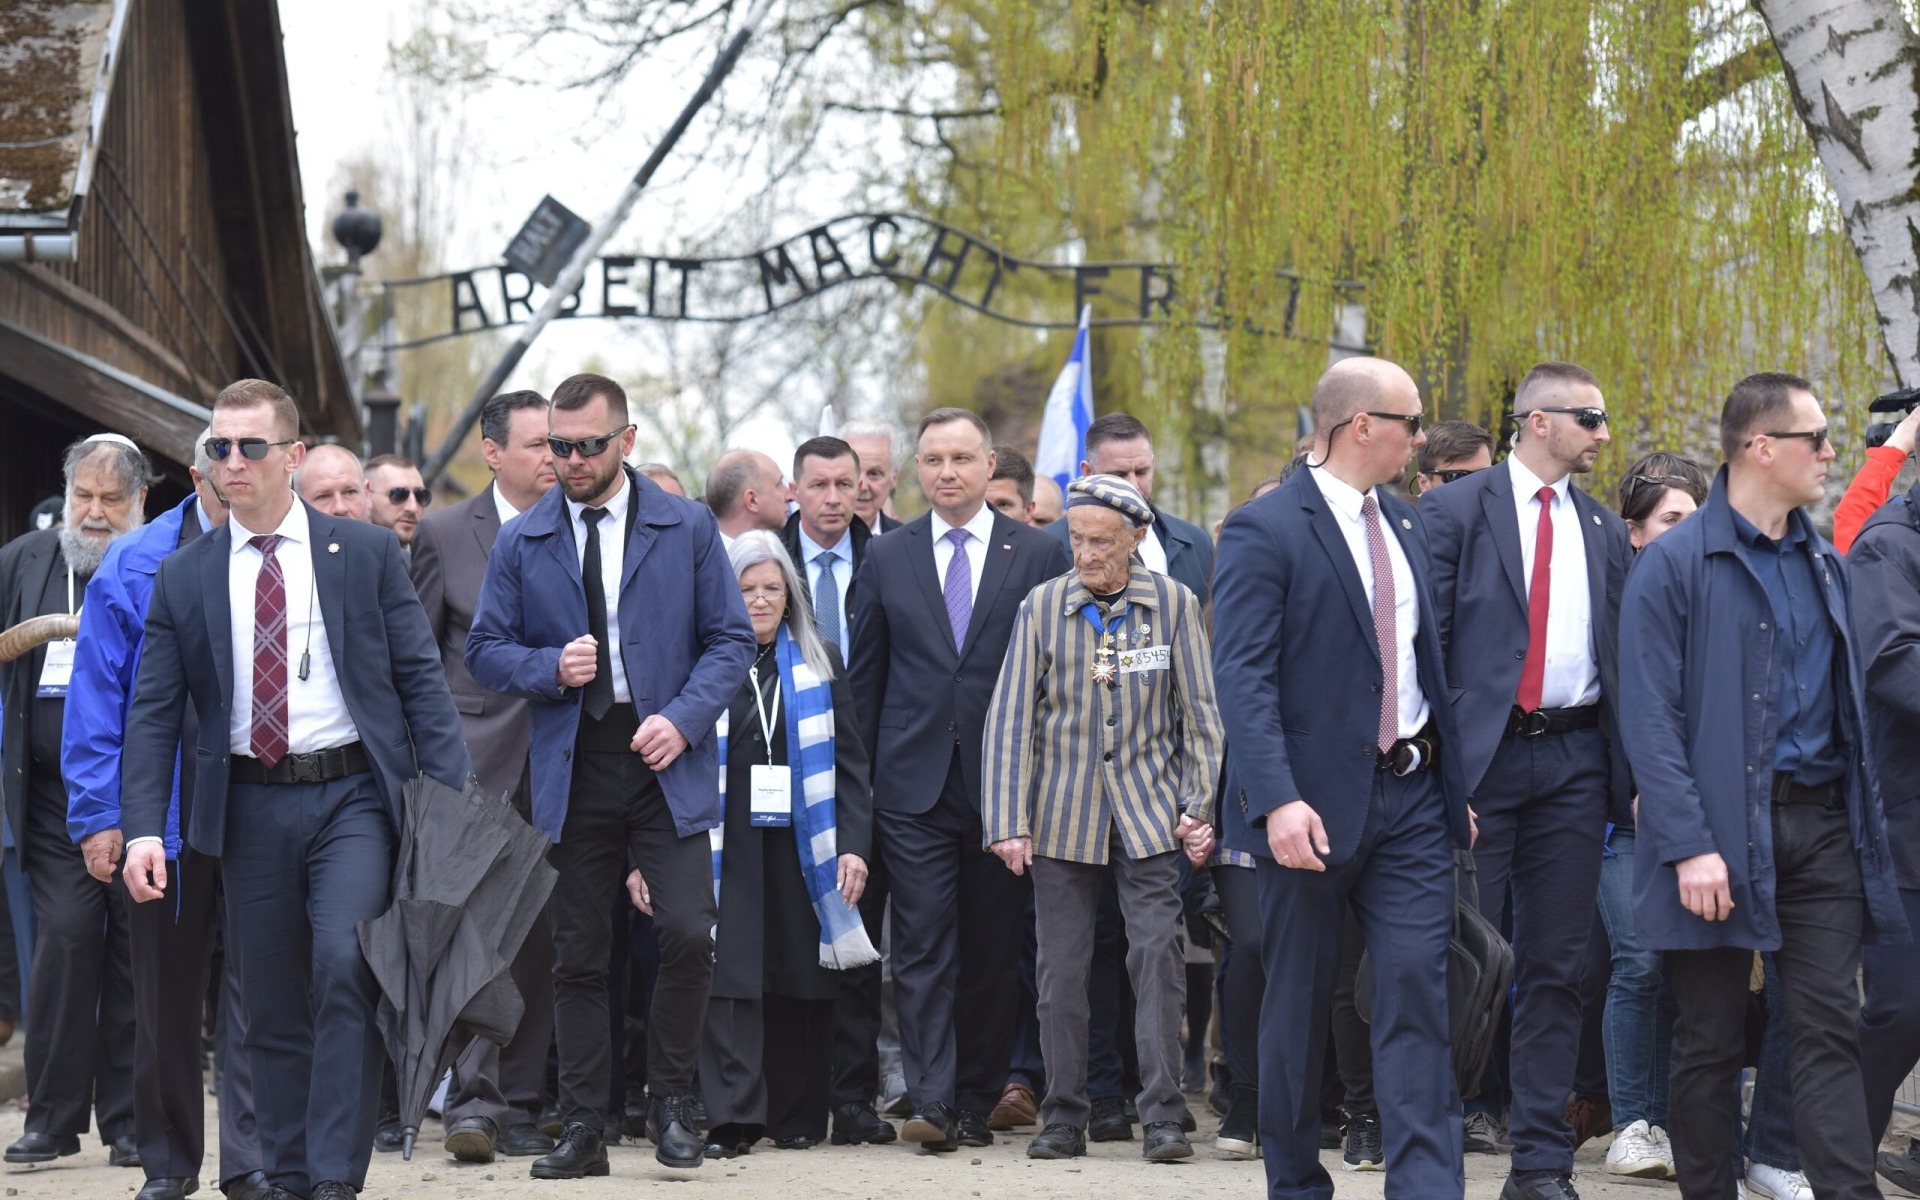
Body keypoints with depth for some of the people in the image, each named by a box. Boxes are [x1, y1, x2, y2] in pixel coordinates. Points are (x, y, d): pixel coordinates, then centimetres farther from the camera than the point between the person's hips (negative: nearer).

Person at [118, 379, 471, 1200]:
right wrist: (143, 828, -7)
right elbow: (153, 711, 5)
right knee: (272, 1007, 6)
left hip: (352, 796, -2)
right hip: (249, 808, 2)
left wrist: (453, 799, -5)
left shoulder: (365, 553, 3)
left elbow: (420, 679, 3)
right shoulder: (183, 577, 7)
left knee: (343, 966, -20)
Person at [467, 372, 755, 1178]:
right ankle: (583, 1129, 11)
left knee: (689, 934, -14)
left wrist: (683, 719, -11)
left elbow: (730, 639, 4)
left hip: (665, 762, -1)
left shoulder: (687, 528, 4)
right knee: (577, 958, 4)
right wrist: (551, 669, -11)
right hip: (573, 770, 2)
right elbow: (485, 650, 10)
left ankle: (671, 1104, 4)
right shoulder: (520, 542, 7)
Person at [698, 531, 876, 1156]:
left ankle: (797, 1116, 13)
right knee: (731, 980, -11)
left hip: (801, 846, 2)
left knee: (801, 985, 5)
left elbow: (849, 762, 8)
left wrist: (854, 845, -3)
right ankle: (733, 1117, -13)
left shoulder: (818, 664, 11)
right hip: (727, 847, -2)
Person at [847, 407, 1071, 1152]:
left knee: (991, 950, 5)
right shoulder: (887, 558, 9)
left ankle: (976, 1102, 13)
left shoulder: (1039, 556, 4)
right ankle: (931, 1101, -12)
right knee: (923, 944, -7)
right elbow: (864, 673, 12)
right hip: (915, 783, 0)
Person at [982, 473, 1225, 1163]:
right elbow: (1010, 718, 0)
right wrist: (1007, 823, -6)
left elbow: (1201, 713, 5)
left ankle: (1163, 1119, -6)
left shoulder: (1175, 605, 2)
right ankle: (1065, 1121, 13)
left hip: (1148, 809, -1)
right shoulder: (1042, 608, 1)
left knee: (1157, 953, -9)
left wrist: (1200, 809, -1)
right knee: (1061, 969, 4)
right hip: (1062, 815, 1)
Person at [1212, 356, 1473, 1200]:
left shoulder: (1406, 526, 13)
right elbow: (1242, 678, -16)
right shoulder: (1265, 531, -10)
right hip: (1316, 803, -5)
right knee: (1298, 1004, 6)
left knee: (1419, 989, -5)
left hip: (1410, 796, 5)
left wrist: (1455, 782, 14)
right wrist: (1278, 800, -26)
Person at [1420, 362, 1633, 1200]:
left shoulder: (1604, 530, 13)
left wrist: (1635, 773, 7)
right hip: (1483, 754, -4)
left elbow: (1623, 659, 14)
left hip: (1575, 760, 5)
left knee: (1556, 966, 5)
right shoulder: (1454, 511, -2)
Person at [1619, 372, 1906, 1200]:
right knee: (1711, 1039, 5)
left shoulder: (1825, 565, 13)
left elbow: (1851, 701, 16)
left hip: (1821, 821, 5)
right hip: (1723, 827, -5)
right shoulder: (1675, 565, -6)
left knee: (1830, 1030, -1)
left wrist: (1864, 820, 7)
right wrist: (1688, 845, -18)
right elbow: (1650, 718, -11)